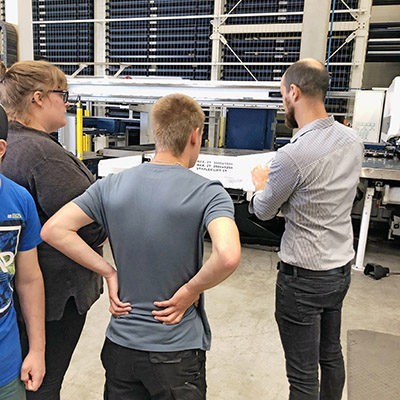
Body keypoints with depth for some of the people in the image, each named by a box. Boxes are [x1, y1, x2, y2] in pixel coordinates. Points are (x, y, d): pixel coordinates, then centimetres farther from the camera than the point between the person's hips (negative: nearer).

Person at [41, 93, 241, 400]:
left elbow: (54, 230, -8)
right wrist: (190, 290, -15)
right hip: (177, 351, -3)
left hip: (120, 344, 4)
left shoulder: (111, 186, -5)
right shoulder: (208, 193, -18)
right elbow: (228, 256, -33)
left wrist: (109, 272, -4)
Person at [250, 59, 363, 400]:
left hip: (304, 276, -8)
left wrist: (261, 183, 11)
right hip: (342, 267, 8)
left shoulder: (292, 156, -26)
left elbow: (263, 211, -9)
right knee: (331, 355, 26)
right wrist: (280, 181, 13)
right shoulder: (352, 140, -2)